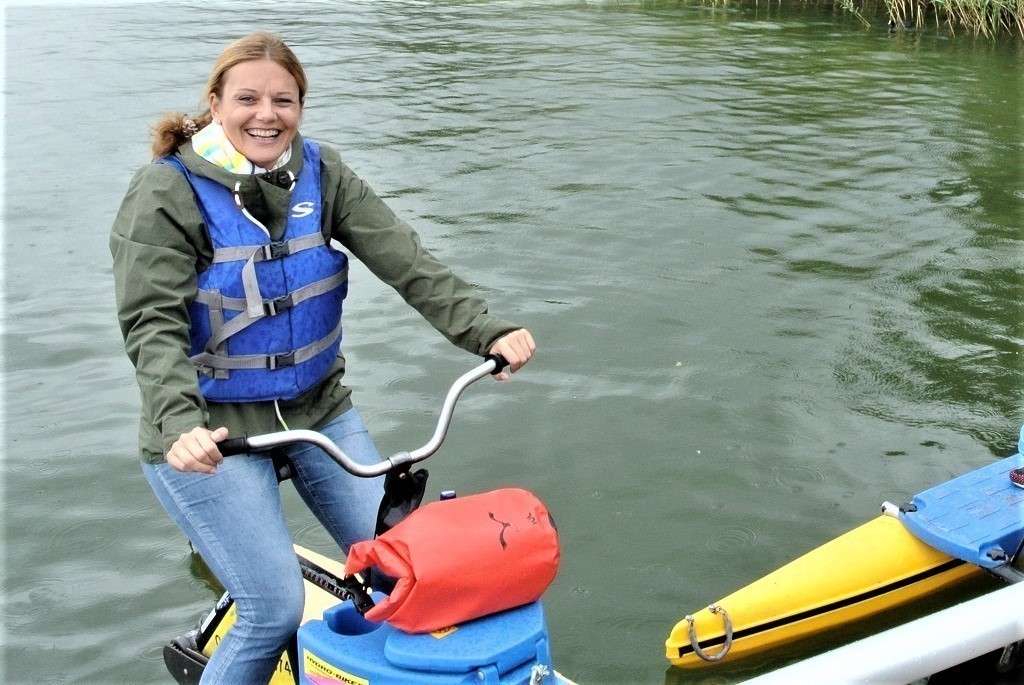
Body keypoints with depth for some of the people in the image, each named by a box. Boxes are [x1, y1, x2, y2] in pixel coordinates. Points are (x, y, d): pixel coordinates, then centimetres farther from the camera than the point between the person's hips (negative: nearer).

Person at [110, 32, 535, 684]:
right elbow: (152, 325, -22)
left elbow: (405, 260, -13)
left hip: (319, 408, 5)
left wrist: (489, 329, -27)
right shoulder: (167, 191, -12)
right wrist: (180, 421, -39)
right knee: (276, 610, -9)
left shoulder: (320, 173, -1)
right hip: (212, 432, -4)